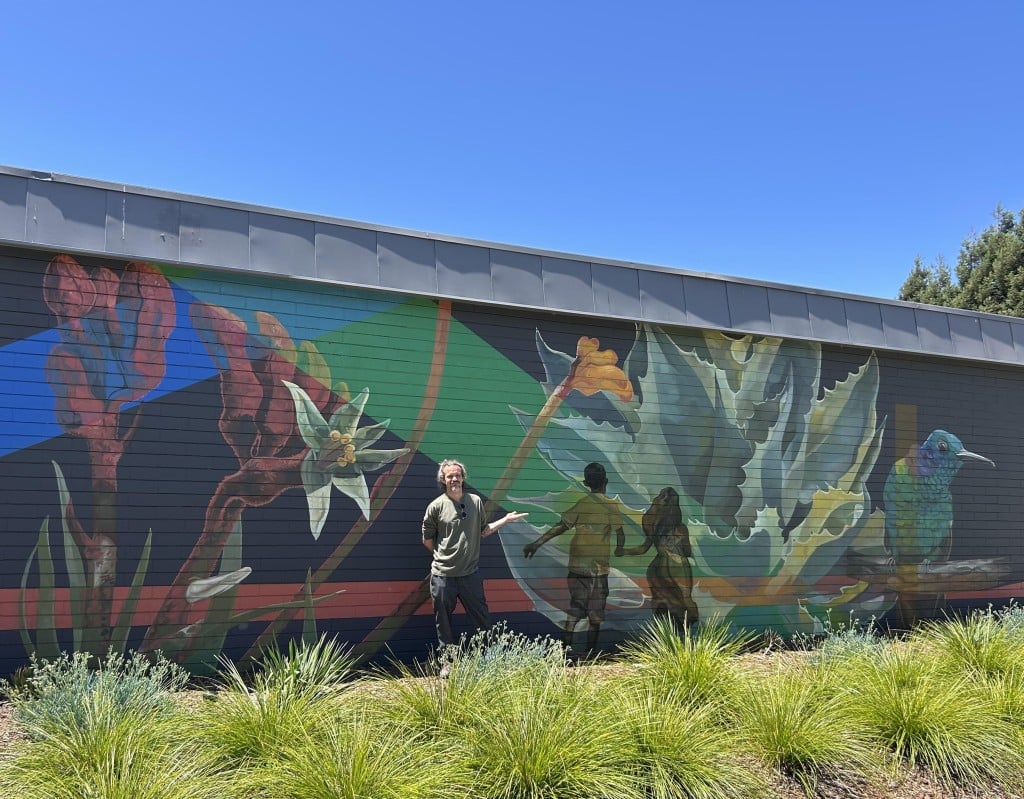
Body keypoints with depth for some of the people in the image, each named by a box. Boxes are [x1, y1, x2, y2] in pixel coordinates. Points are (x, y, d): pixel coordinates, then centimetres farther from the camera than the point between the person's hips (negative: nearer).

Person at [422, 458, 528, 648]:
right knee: (443, 623, 10)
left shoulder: (475, 501, 3)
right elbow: (427, 540, 4)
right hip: (443, 575, -2)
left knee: (483, 619, 8)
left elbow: (483, 531, 11)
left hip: (470, 573, 2)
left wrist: (505, 520, 4)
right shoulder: (436, 506, -5)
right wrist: (442, 556, 7)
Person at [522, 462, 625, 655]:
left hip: (577, 565, 2)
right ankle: (590, 652, 9)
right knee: (595, 612, 8)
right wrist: (619, 548, 13)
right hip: (599, 567, -2)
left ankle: (566, 644, -1)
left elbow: (561, 527, -6)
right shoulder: (611, 506, -4)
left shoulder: (582, 504, 1)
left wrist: (537, 543, -7)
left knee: (575, 606, 10)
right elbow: (620, 533, -8)